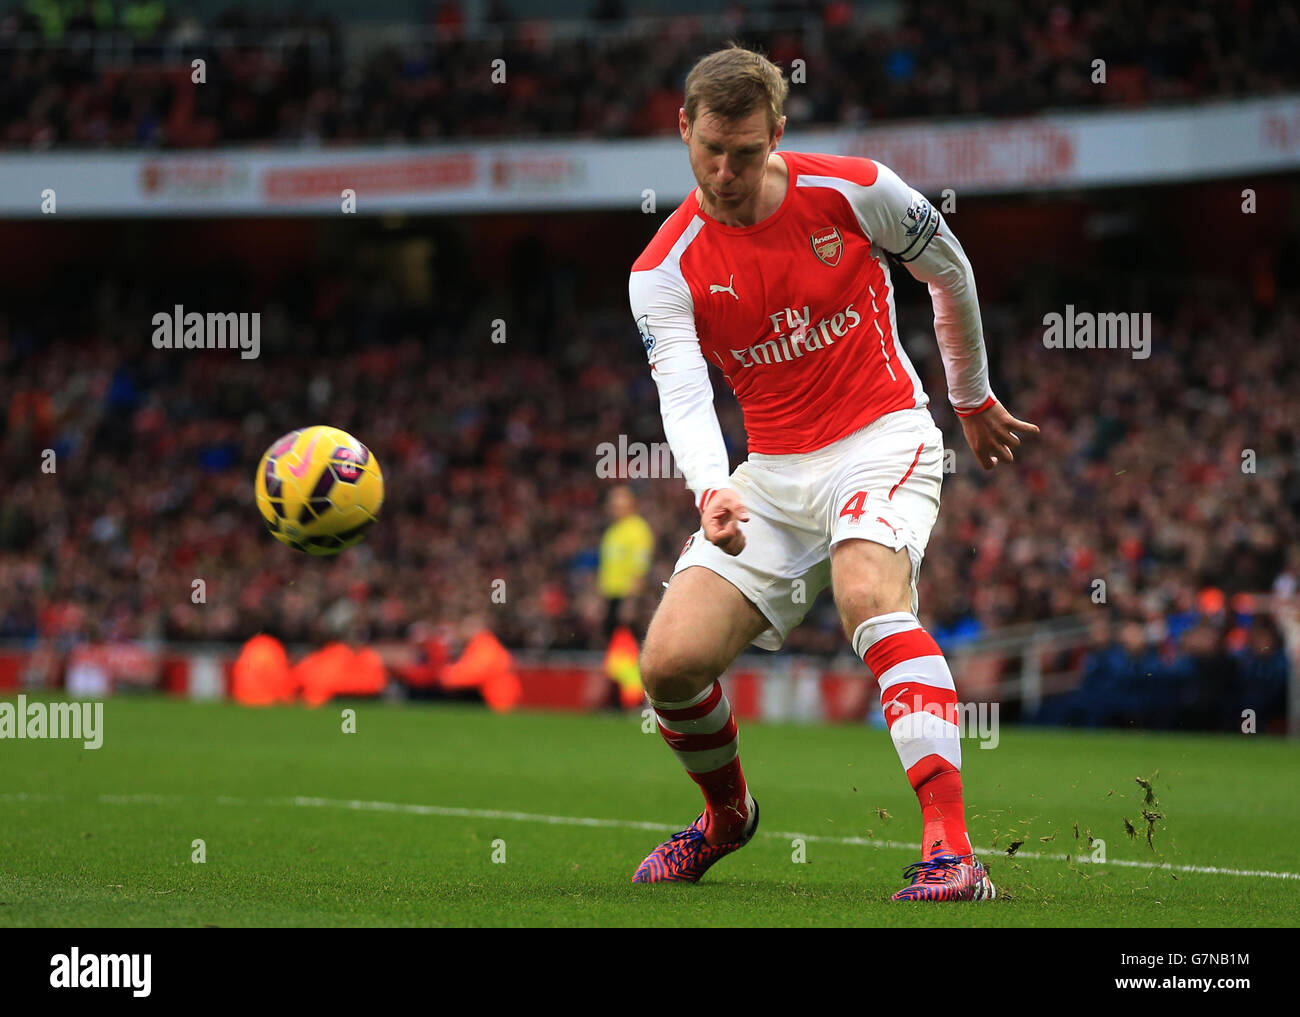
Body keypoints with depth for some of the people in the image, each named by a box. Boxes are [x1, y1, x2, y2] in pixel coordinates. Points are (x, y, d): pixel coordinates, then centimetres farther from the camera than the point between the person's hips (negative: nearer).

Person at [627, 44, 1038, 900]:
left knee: (869, 594, -35)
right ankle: (726, 814, 26)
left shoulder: (855, 191, -9)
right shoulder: (664, 272, -7)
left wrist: (974, 398, 21)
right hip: (773, 470, 4)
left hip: (883, 440, -3)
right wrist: (710, 493, -43)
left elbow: (951, 274, 9)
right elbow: (683, 394, -22)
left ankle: (953, 852, -43)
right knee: (670, 663, -8)